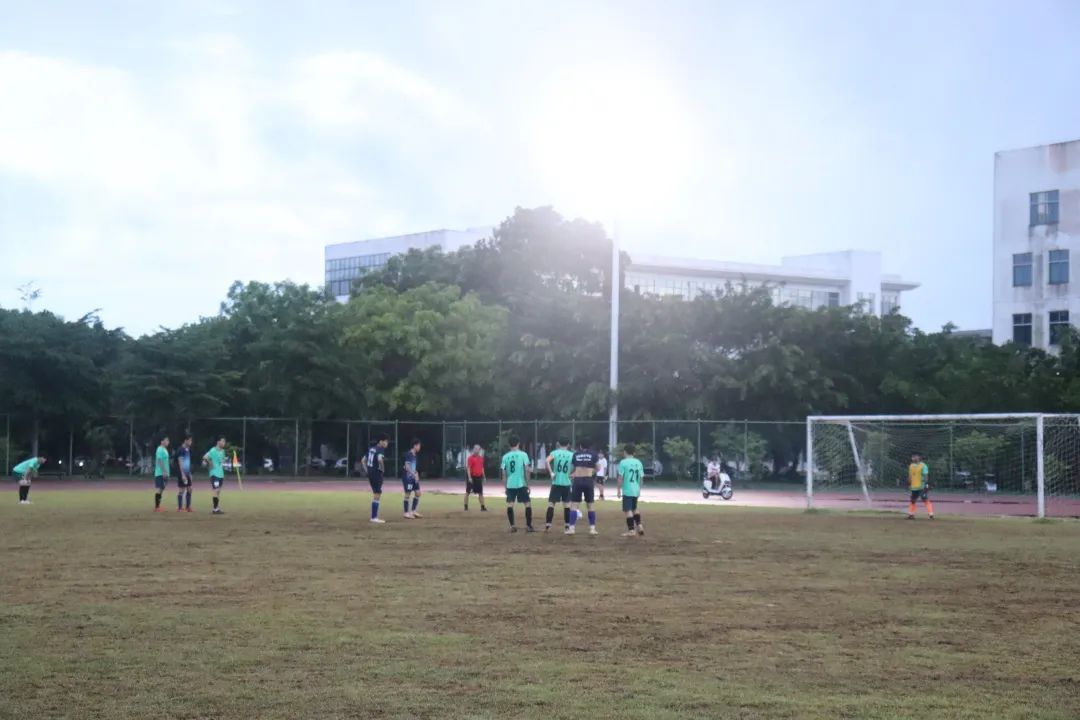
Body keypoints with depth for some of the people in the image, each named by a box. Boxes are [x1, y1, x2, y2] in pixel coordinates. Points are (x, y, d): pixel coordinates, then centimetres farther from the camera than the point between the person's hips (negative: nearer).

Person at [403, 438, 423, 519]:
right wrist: (415, 475, -25)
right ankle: (406, 513, 4)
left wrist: (416, 474, 10)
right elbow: (407, 467, -22)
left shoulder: (414, 455, 12)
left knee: (418, 493, 8)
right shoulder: (408, 455, -15)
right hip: (408, 477, -9)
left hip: (413, 477, 9)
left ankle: (413, 511, 16)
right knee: (408, 494, -3)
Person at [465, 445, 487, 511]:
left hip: (478, 477, 6)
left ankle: (482, 507, 8)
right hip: (472, 477, -6)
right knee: (468, 492, 3)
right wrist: (469, 477, -21)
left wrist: (484, 476, 14)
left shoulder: (481, 458, 10)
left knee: (480, 492, 5)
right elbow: (468, 468, -14)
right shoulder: (471, 458, -10)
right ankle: (466, 506, 8)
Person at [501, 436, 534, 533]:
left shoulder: (505, 456, 5)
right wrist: (528, 484, 2)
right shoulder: (523, 455, -3)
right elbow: (527, 470, -7)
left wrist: (506, 486, 16)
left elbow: (504, 473, 7)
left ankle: (512, 526, -1)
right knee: (527, 504, 6)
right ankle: (528, 526, 5)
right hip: (521, 484, -2)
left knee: (510, 505, 4)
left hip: (510, 485, 2)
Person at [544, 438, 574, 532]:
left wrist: (551, 473, -13)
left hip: (556, 483, -1)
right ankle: (567, 527, 7)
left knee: (551, 503, 4)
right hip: (566, 483, 1)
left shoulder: (555, 452, -2)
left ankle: (547, 526, 0)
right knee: (566, 505, 9)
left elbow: (547, 461, -19)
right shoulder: (571, 455, 3)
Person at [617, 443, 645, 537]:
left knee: (628, 510, -3)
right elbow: (641, 477, 10)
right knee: (634, 508, 23)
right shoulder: (638, 462, 8)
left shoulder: (623, 462, -8)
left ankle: (631, 530, -6)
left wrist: (619, 490, -3)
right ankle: (639, 526, 18)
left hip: (627, 490, -6)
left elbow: (621, 477, -10)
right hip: (636, 490, 6)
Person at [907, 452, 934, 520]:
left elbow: (926, 476, -13)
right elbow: (910, 476, 18)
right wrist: (909, 484, 19)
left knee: (926, 500, -7)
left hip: (922, 487, -6)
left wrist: (926, 485, -19)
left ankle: (931, 515, -6)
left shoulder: (923, 466, -9)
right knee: (912, 501, 13)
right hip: (914, 487, 6)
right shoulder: (911, 466, 11)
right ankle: (911, 514, 24)